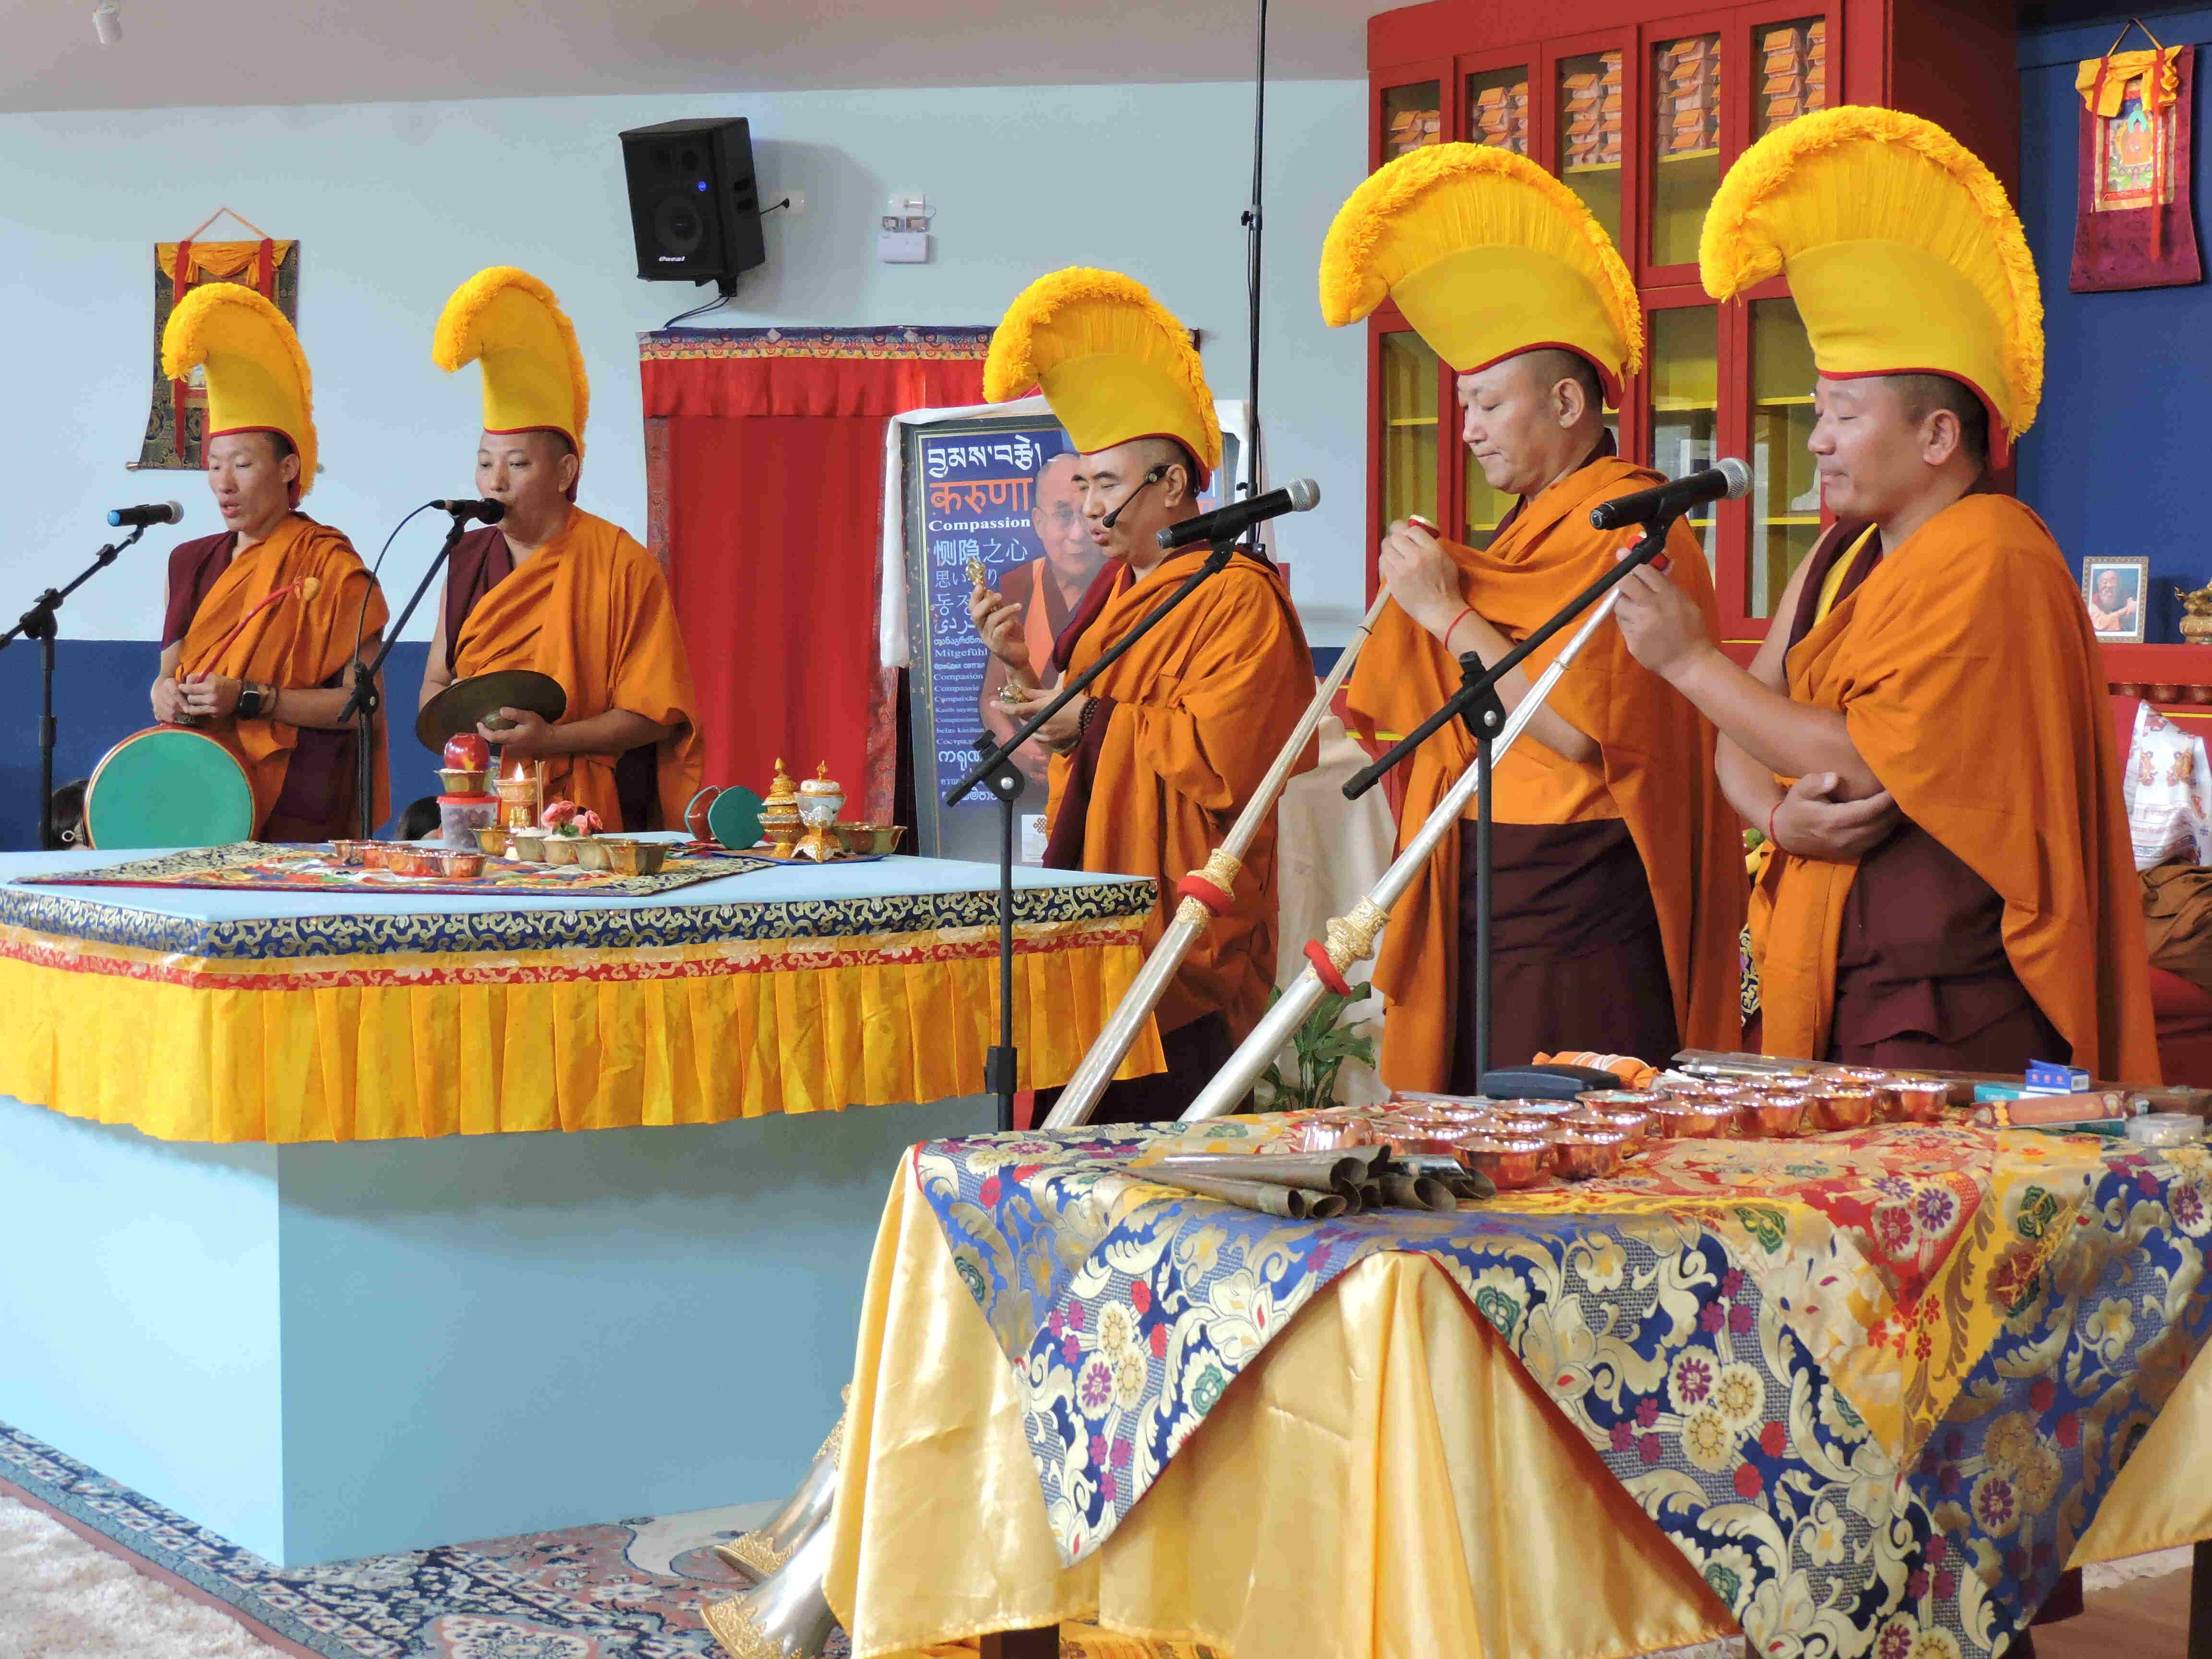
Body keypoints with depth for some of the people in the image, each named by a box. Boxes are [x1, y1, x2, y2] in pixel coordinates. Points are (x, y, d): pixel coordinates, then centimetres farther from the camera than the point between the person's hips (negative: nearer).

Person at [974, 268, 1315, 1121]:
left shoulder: (1238, 597, -11)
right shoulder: (1117, 590, 18)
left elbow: (1222, 753, -23)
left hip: (1182, 925, -8)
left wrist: (1090, 720, -13)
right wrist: (1025, 667, 6)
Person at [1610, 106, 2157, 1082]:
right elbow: (1740, 743, 13)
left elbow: (1871, 763, -18)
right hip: (1828, 988, 8)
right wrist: (1777, 814, -11)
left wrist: (1689, 660, -12)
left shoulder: (1987, 563, -12)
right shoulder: (1841, 558, 14)